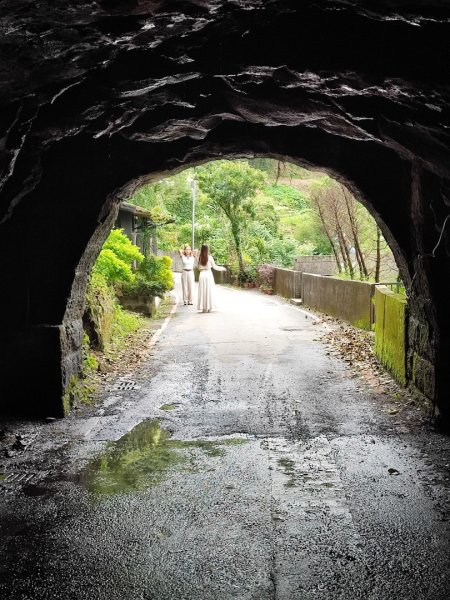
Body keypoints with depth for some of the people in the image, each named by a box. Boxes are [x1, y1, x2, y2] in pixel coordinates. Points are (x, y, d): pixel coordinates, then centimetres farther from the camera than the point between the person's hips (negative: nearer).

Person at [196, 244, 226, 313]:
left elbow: (198, 267, 11)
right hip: (208, 274, -3)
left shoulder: (199, 258, 1)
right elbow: (214, 267, -1)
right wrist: (222, 268, 14)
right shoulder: (209, 257, -7)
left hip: (202, 275, 3)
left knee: (202, 291, 7)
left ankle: (204, 308, 6)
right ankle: (209, 307, 6)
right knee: (209, 290, 5)